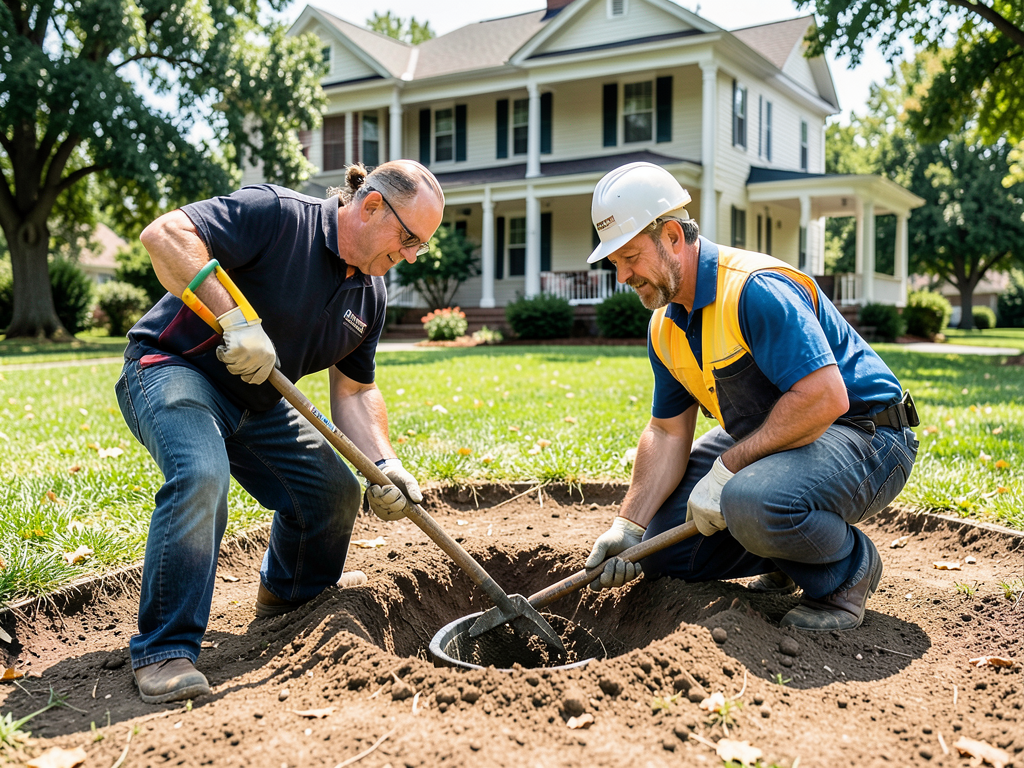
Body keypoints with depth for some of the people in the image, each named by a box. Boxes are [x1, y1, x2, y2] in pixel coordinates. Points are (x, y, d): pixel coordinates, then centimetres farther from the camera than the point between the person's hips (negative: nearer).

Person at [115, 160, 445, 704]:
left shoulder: (370, 295, 1)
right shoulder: (277, 215, -23)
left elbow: (354, 391, 6)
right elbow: (164, 234, -30)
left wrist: (383, 464, -9)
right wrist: (235, 318, -37)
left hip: (257, 400, 8)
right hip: (173, 368, -8)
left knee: (337, 492, 6)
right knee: (201, 476, -35)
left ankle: (292, 593, 38)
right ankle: (164, 650, -21)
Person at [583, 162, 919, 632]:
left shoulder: (756, 289, -26)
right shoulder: (665, 328, 3)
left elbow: (825, 397, -33)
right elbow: (668, 432, 7)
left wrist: (727, 468, -28)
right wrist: (630, 525, -3)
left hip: (866, 439, -9)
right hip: (760, 443, 9)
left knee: (752, 503, -39)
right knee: (663, 538, 2)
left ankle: (848, 569, -7)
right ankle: (791, 550, 17)